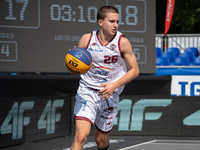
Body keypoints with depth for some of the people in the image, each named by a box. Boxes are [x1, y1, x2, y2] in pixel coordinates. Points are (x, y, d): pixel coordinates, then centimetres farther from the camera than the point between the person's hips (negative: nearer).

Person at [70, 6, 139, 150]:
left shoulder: (122, 42, -8)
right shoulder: (87, 39, -6)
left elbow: (134, 70, -3)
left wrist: (114, 85, -17)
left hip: (110, 95, 1)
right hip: (87, 92, -1)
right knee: (81, 136, -21)